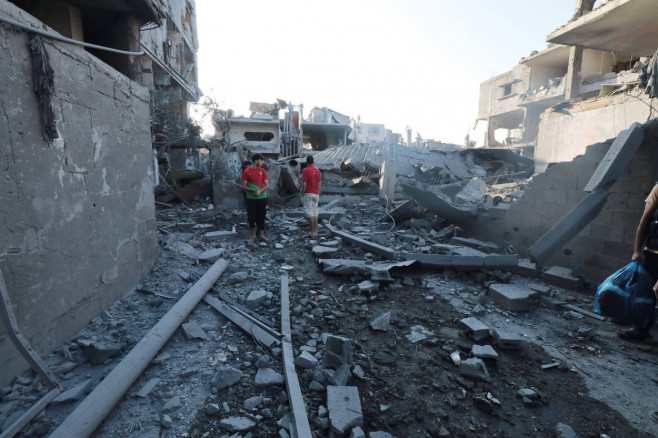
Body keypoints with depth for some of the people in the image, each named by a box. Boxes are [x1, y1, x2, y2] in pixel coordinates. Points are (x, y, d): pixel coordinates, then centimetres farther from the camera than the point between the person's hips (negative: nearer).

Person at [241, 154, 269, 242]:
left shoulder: (262, 171, 4)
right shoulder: (247, 171, -4)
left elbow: (267, 185, 2)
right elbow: (244, 186, -4)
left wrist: (260, 191, -15)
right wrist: (253, 190, -20)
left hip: (262, 198, 2)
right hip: (251, 198, -2)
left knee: (261, 216, 7)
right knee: (251, 216, 3)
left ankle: (261, 234, 19)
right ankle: (253, 234, 19)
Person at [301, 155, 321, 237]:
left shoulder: (305, 170, -10)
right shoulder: (317, 170, 7)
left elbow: (304, 184, -13)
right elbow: (319, 183, 9)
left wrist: (302, 194, -4)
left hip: (308, 194, -6)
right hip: (316, 194, 6)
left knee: (310, 213, -4)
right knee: (315, 213, 9)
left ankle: (312, 232, -3)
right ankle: (315, 232, 11)